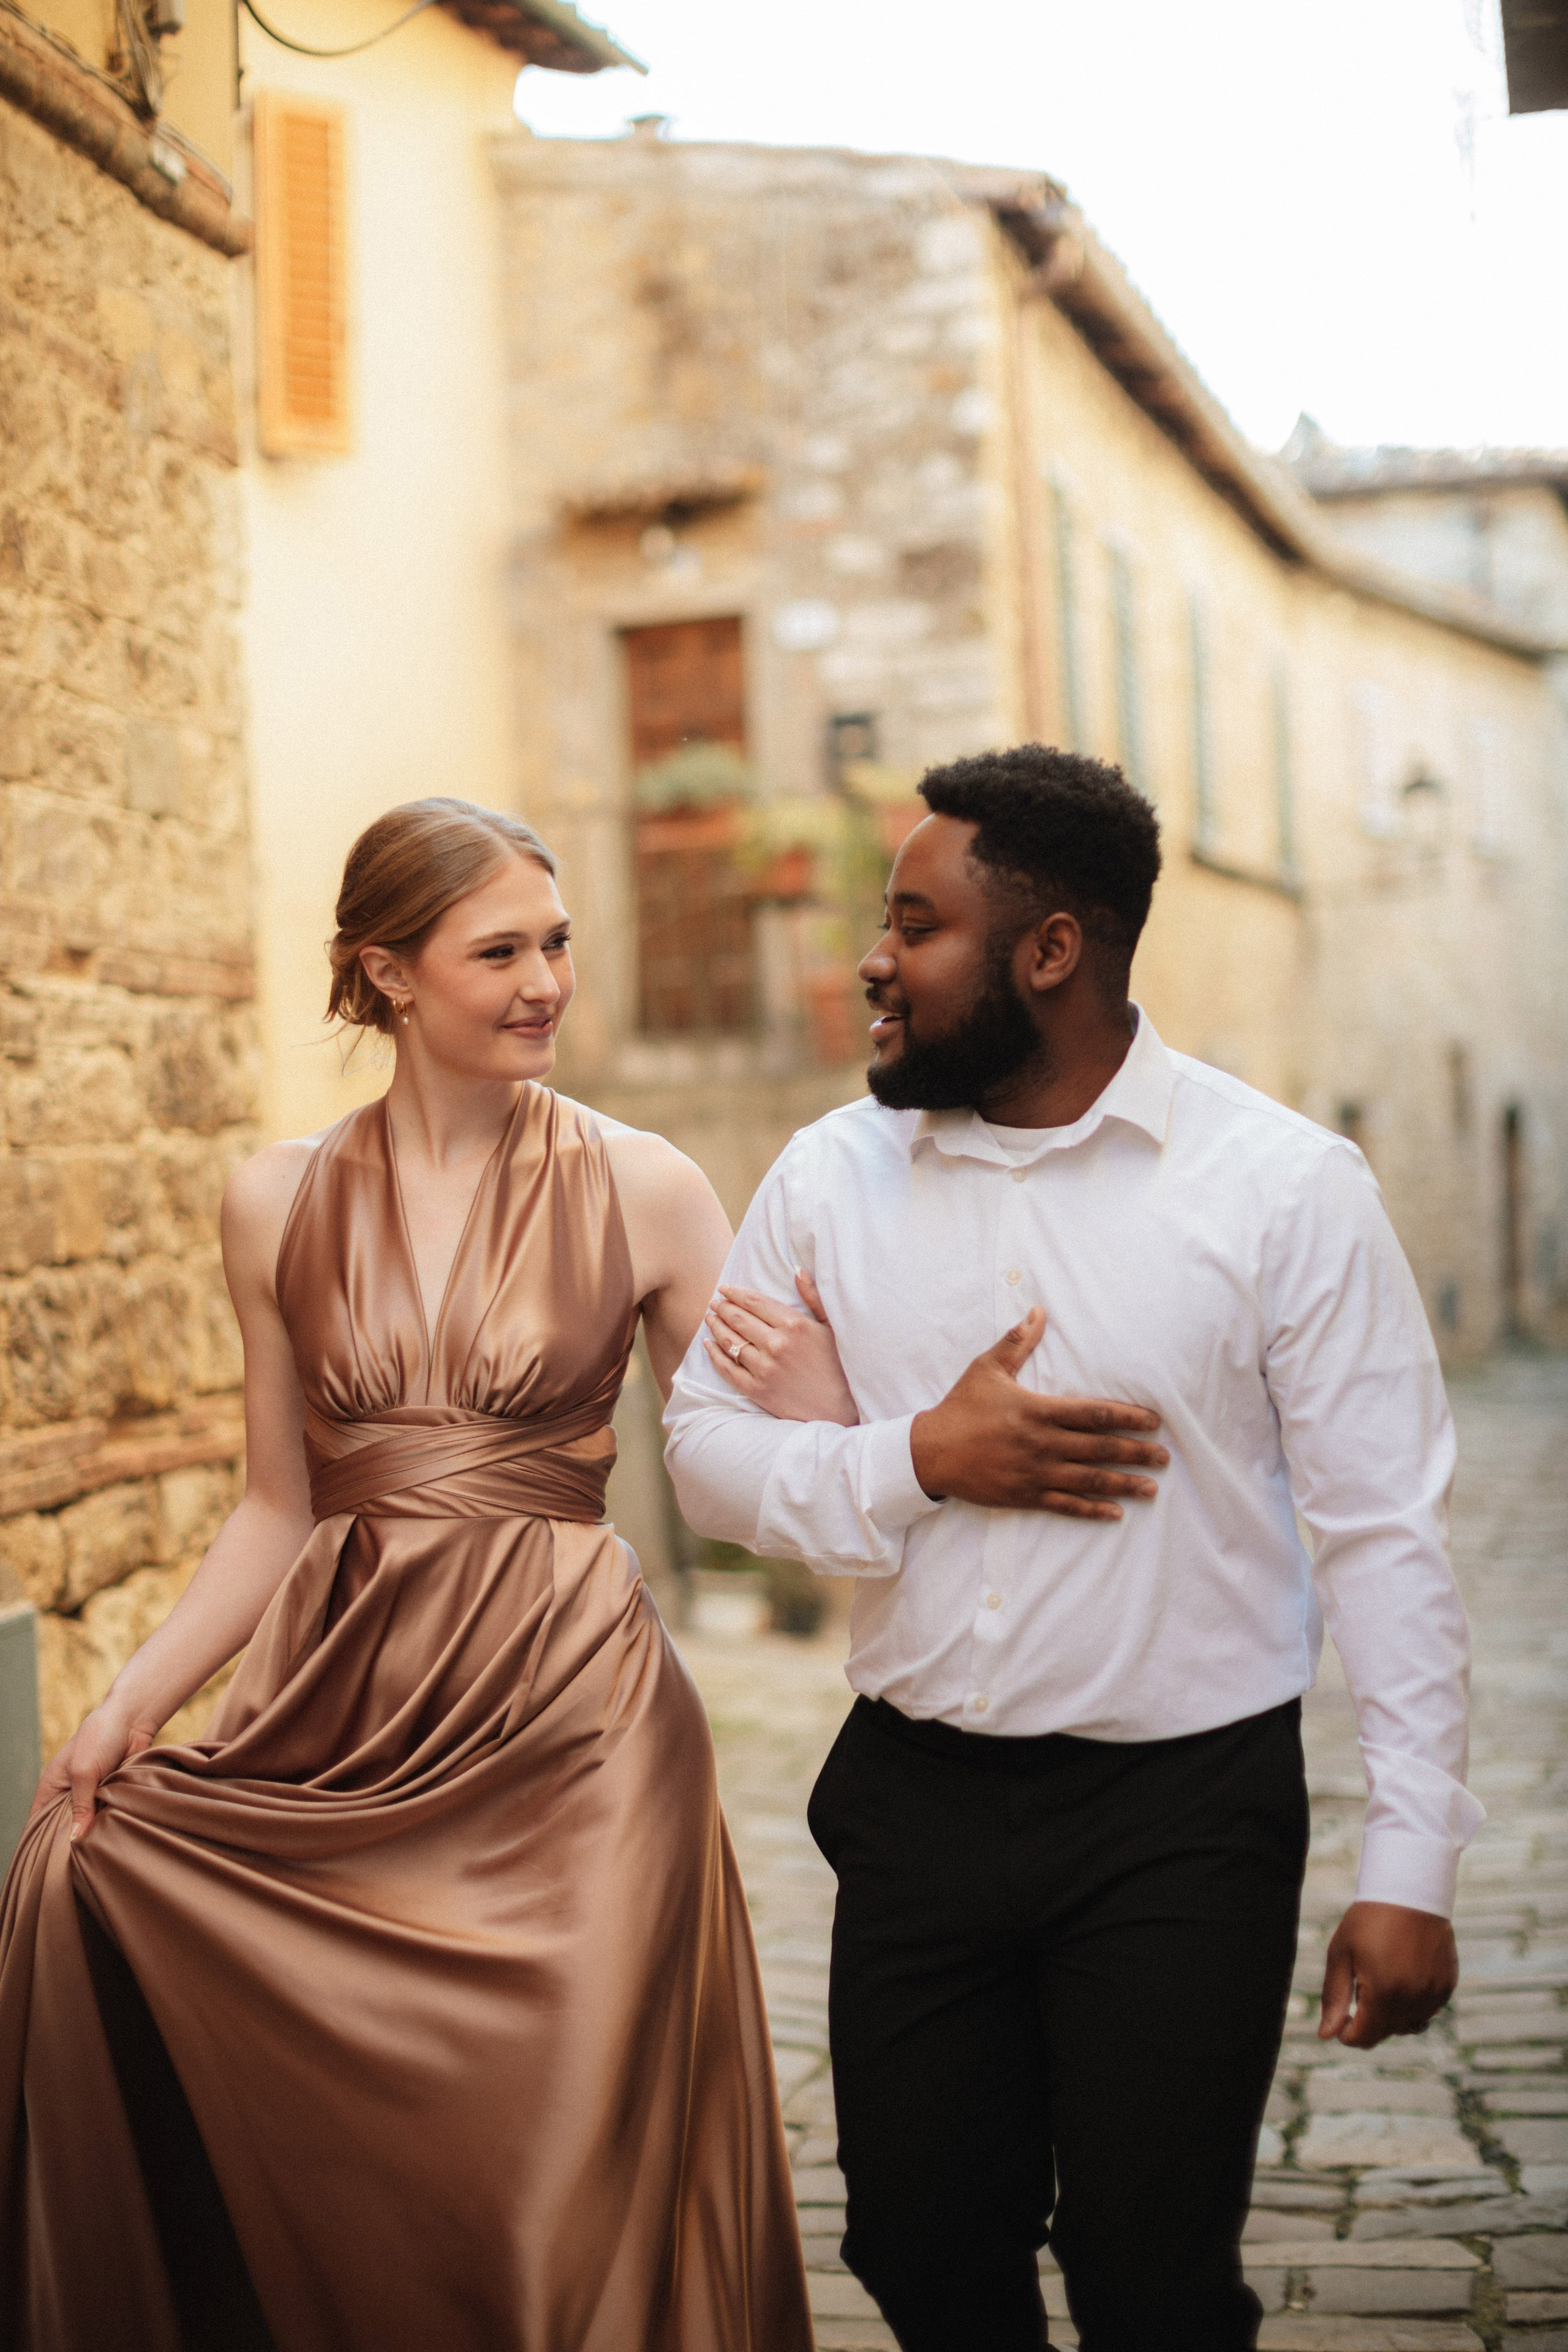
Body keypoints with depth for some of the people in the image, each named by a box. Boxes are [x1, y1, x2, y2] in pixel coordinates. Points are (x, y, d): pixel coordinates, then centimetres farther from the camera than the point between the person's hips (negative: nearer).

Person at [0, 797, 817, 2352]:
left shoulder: (639, 1192, -1)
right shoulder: (282, 1202, 4)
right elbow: (279, 1506, 9)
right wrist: (131, 1703, -1)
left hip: (566, 1717, -2)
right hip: (340, 1711, 2)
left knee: (560, 2174, 3)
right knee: (327, 2170, 8)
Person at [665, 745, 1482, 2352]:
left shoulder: (1285, 1187, -9)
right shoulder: (833, 1177, 2)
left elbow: (1384, 1538, -8)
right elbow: (706, 1449, 5)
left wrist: (1409, 1871, -10)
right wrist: (919, 1461, -13)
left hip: (1183, 1815, -3)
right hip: (916, 1799, 4)